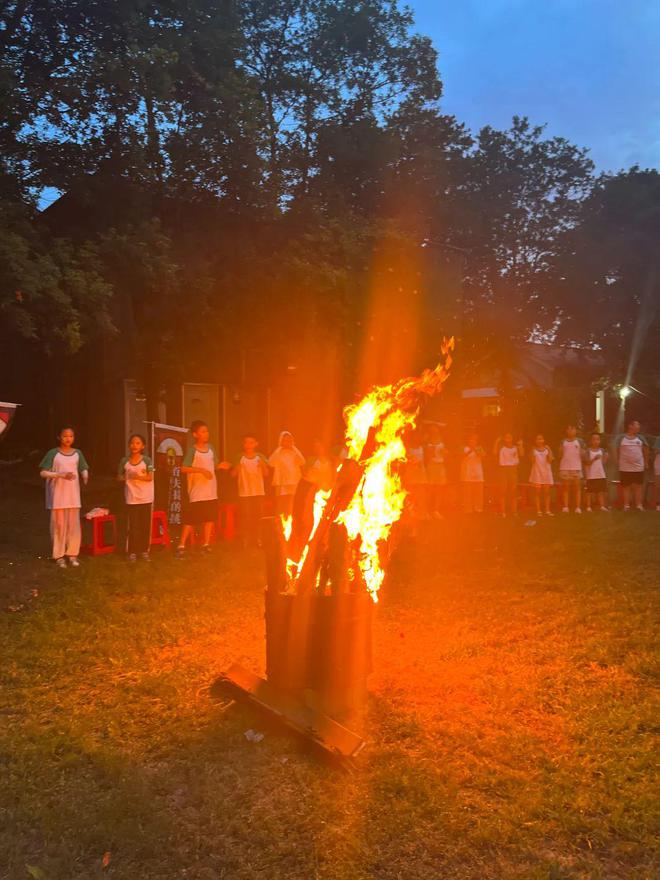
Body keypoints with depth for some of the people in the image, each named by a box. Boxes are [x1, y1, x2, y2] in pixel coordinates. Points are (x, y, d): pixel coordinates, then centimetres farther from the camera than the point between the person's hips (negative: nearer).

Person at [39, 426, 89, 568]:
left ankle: (72, 554, 14)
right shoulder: (53, 453, -5)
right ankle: (59, 556, 9)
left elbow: (83, 469, 7)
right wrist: (60, 474, -23)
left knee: (74, 524, 4)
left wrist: (85, 476, -16)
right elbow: (43, 473, -8)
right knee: (59, 524, 0)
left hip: (73, 494, 3)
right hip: (57, 494, -3)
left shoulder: (77, 453, 6)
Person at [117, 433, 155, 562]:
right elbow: (119, 477, 8)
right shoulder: (124, 461, 2)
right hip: (131, 498, 0)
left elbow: (150, 477, -11)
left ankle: (144, 550, 14)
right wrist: (125, 478, -11)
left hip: (146, 498, 0)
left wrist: (138, 476, -25)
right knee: (133, 526, 1)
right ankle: (132, 552, 8)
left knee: (145, 525, 4)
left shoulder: (147, 460, -3)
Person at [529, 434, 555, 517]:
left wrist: (549, 450, -10)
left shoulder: (547, 449, 6)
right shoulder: (534, 450, 4)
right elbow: (532, 461, -7)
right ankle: (538, 511, 0)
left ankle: (547, 510, 6)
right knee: (537, 492, -2)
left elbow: (550, 460, -6)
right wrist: (532, 451, -11)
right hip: (537, 472, -1)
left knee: (547, 492, 2)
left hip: (546, 472, 1)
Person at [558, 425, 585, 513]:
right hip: (565, 467, 1)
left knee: (577, 487, 0)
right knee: (565, 487, 2)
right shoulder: (563, 442, 10)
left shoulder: (579, 441, 6)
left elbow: (582, 455, 6)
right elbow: (560, 455, 9)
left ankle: (578, 507, 1)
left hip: (576, 467, -1)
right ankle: (565, 507, 4)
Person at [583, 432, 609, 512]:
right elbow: (586, 462, -12)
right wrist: (594, 459, -25)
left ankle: (602, 506, 15)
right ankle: (588, 506, 7)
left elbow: (603, 463, 8)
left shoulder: (602, 450, 9)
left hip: (601, 474, 4)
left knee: (601, 490, 7)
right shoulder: (588, 451, -4)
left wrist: (606, 458, -11)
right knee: (589, 491, 0)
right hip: (591, 475, -4)